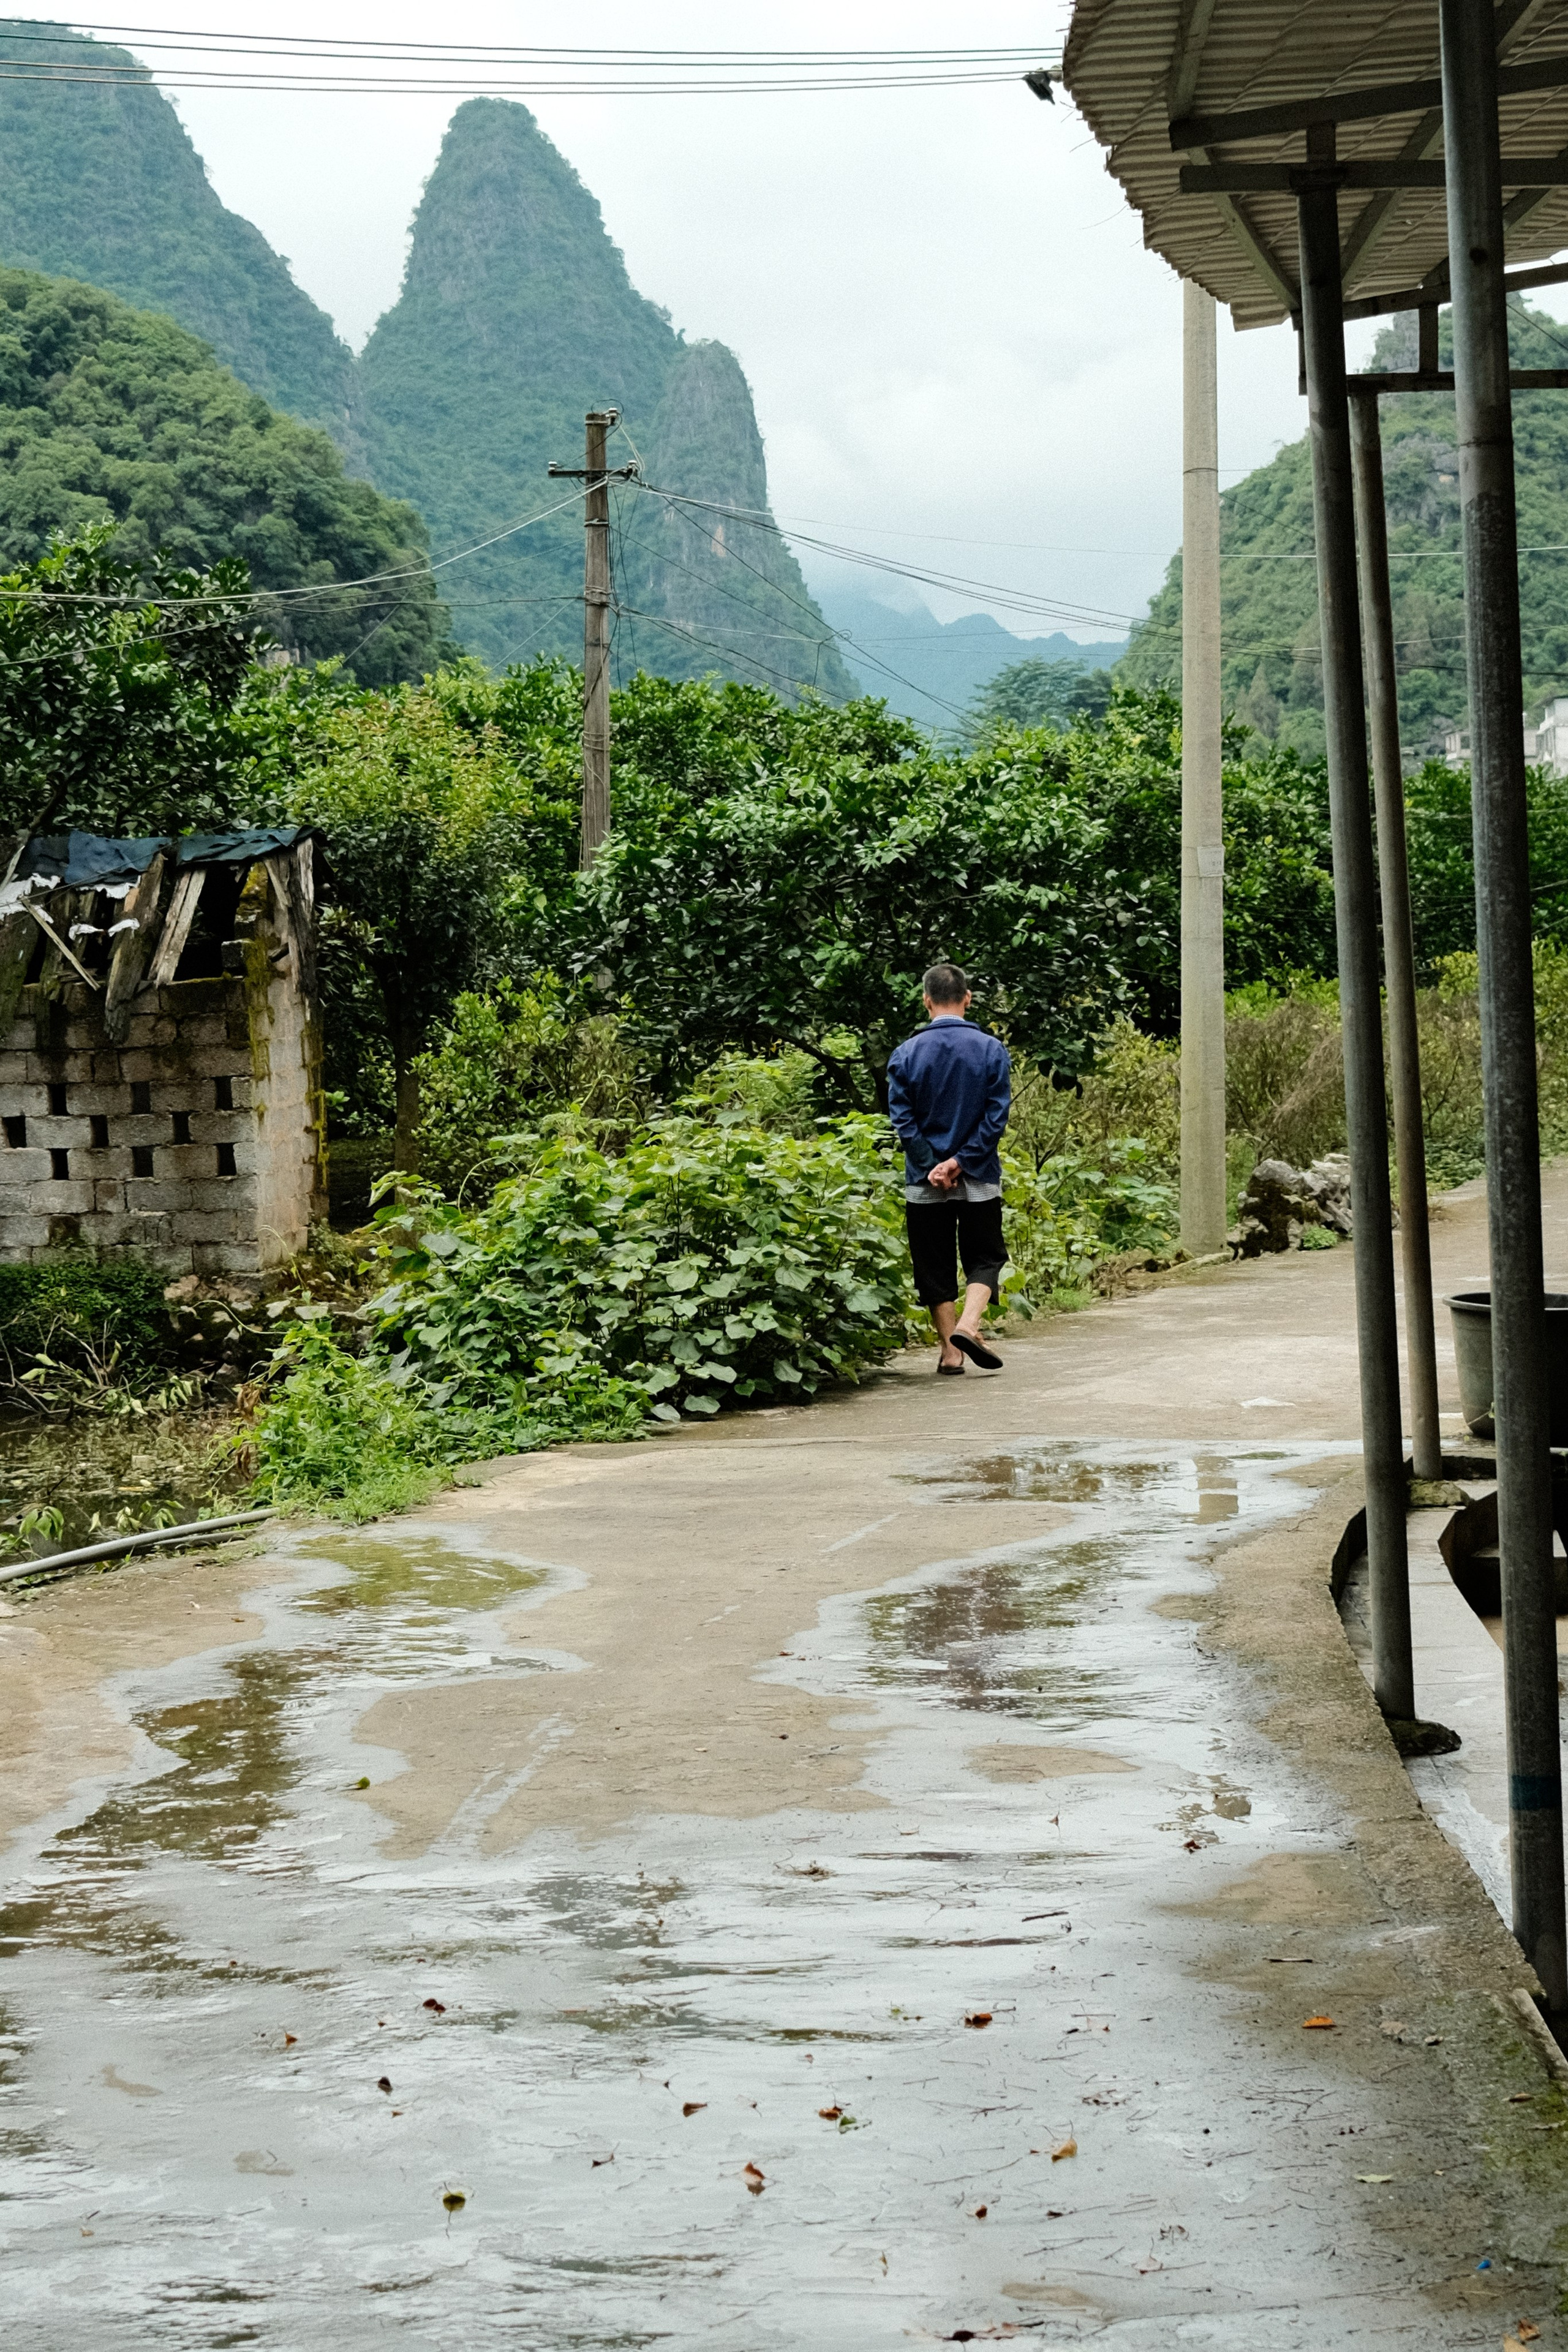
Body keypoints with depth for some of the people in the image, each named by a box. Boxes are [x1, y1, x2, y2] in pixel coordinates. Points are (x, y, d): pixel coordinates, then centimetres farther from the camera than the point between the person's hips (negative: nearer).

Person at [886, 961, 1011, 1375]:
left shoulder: (906, 1054, -3)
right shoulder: (992, 1050, -3)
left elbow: (902, 1120, -8)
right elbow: (997, 1117, -9)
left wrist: (932, 1166, -9)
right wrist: (960, 1162, -9)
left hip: (924, 1184, 0)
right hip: (980, 1180, 0)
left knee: (934, 1264, 10)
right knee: (985, 1258, 10)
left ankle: (950, 1350, 9)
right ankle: (968, 1325, -13)